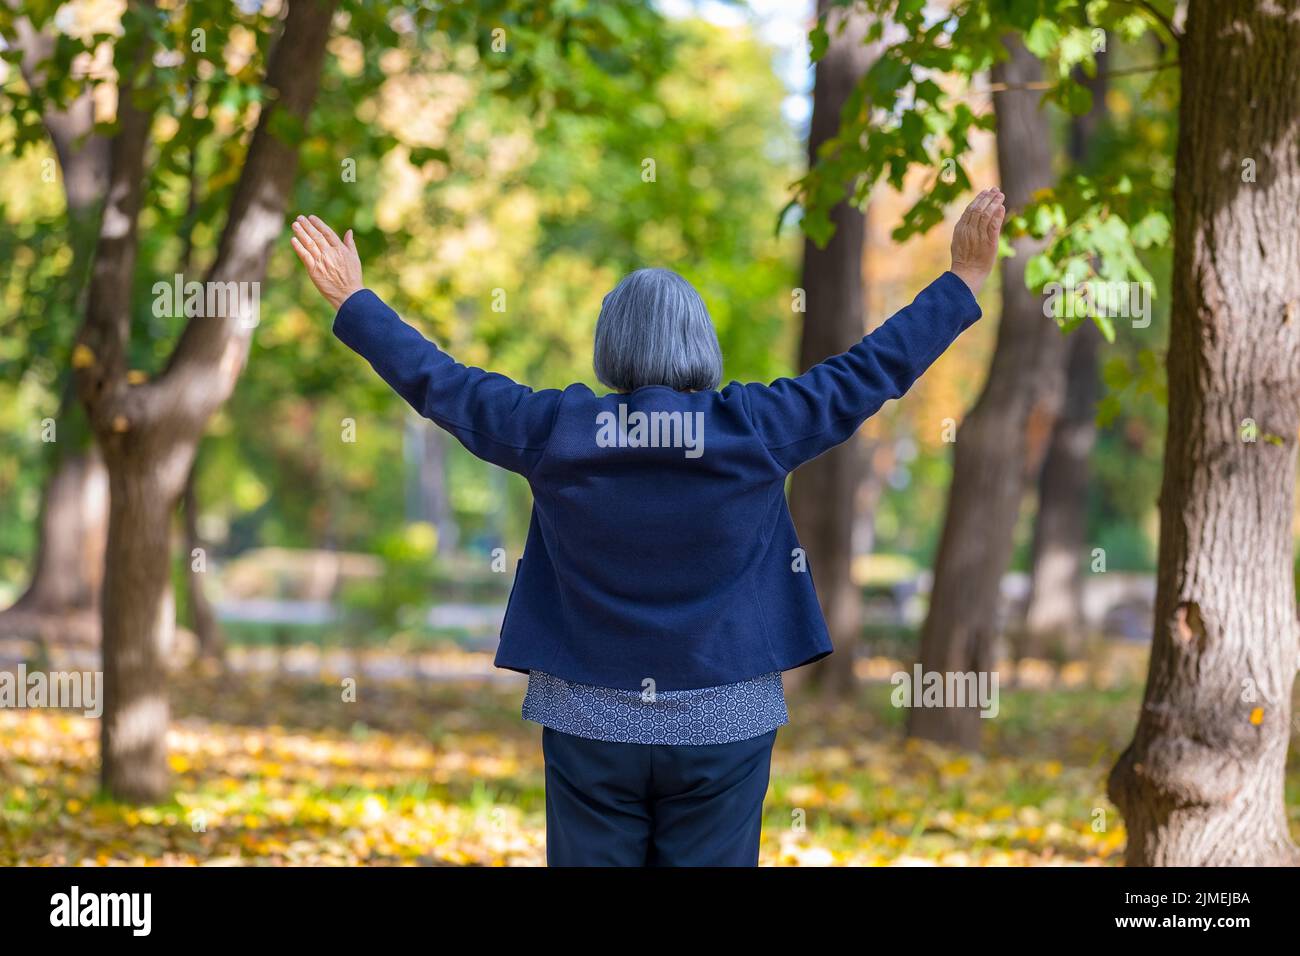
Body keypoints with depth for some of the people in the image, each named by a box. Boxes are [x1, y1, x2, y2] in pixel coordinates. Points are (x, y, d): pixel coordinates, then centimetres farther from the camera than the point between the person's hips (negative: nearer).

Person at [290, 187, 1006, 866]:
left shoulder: (552, 430, -4)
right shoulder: (756, 429, -7)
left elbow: (437, 381, 7)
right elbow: (869, 371, 1)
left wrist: (352, 303, 21)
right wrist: (962, 282, 11)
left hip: (588, 723, 1)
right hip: (725, 723, -1)